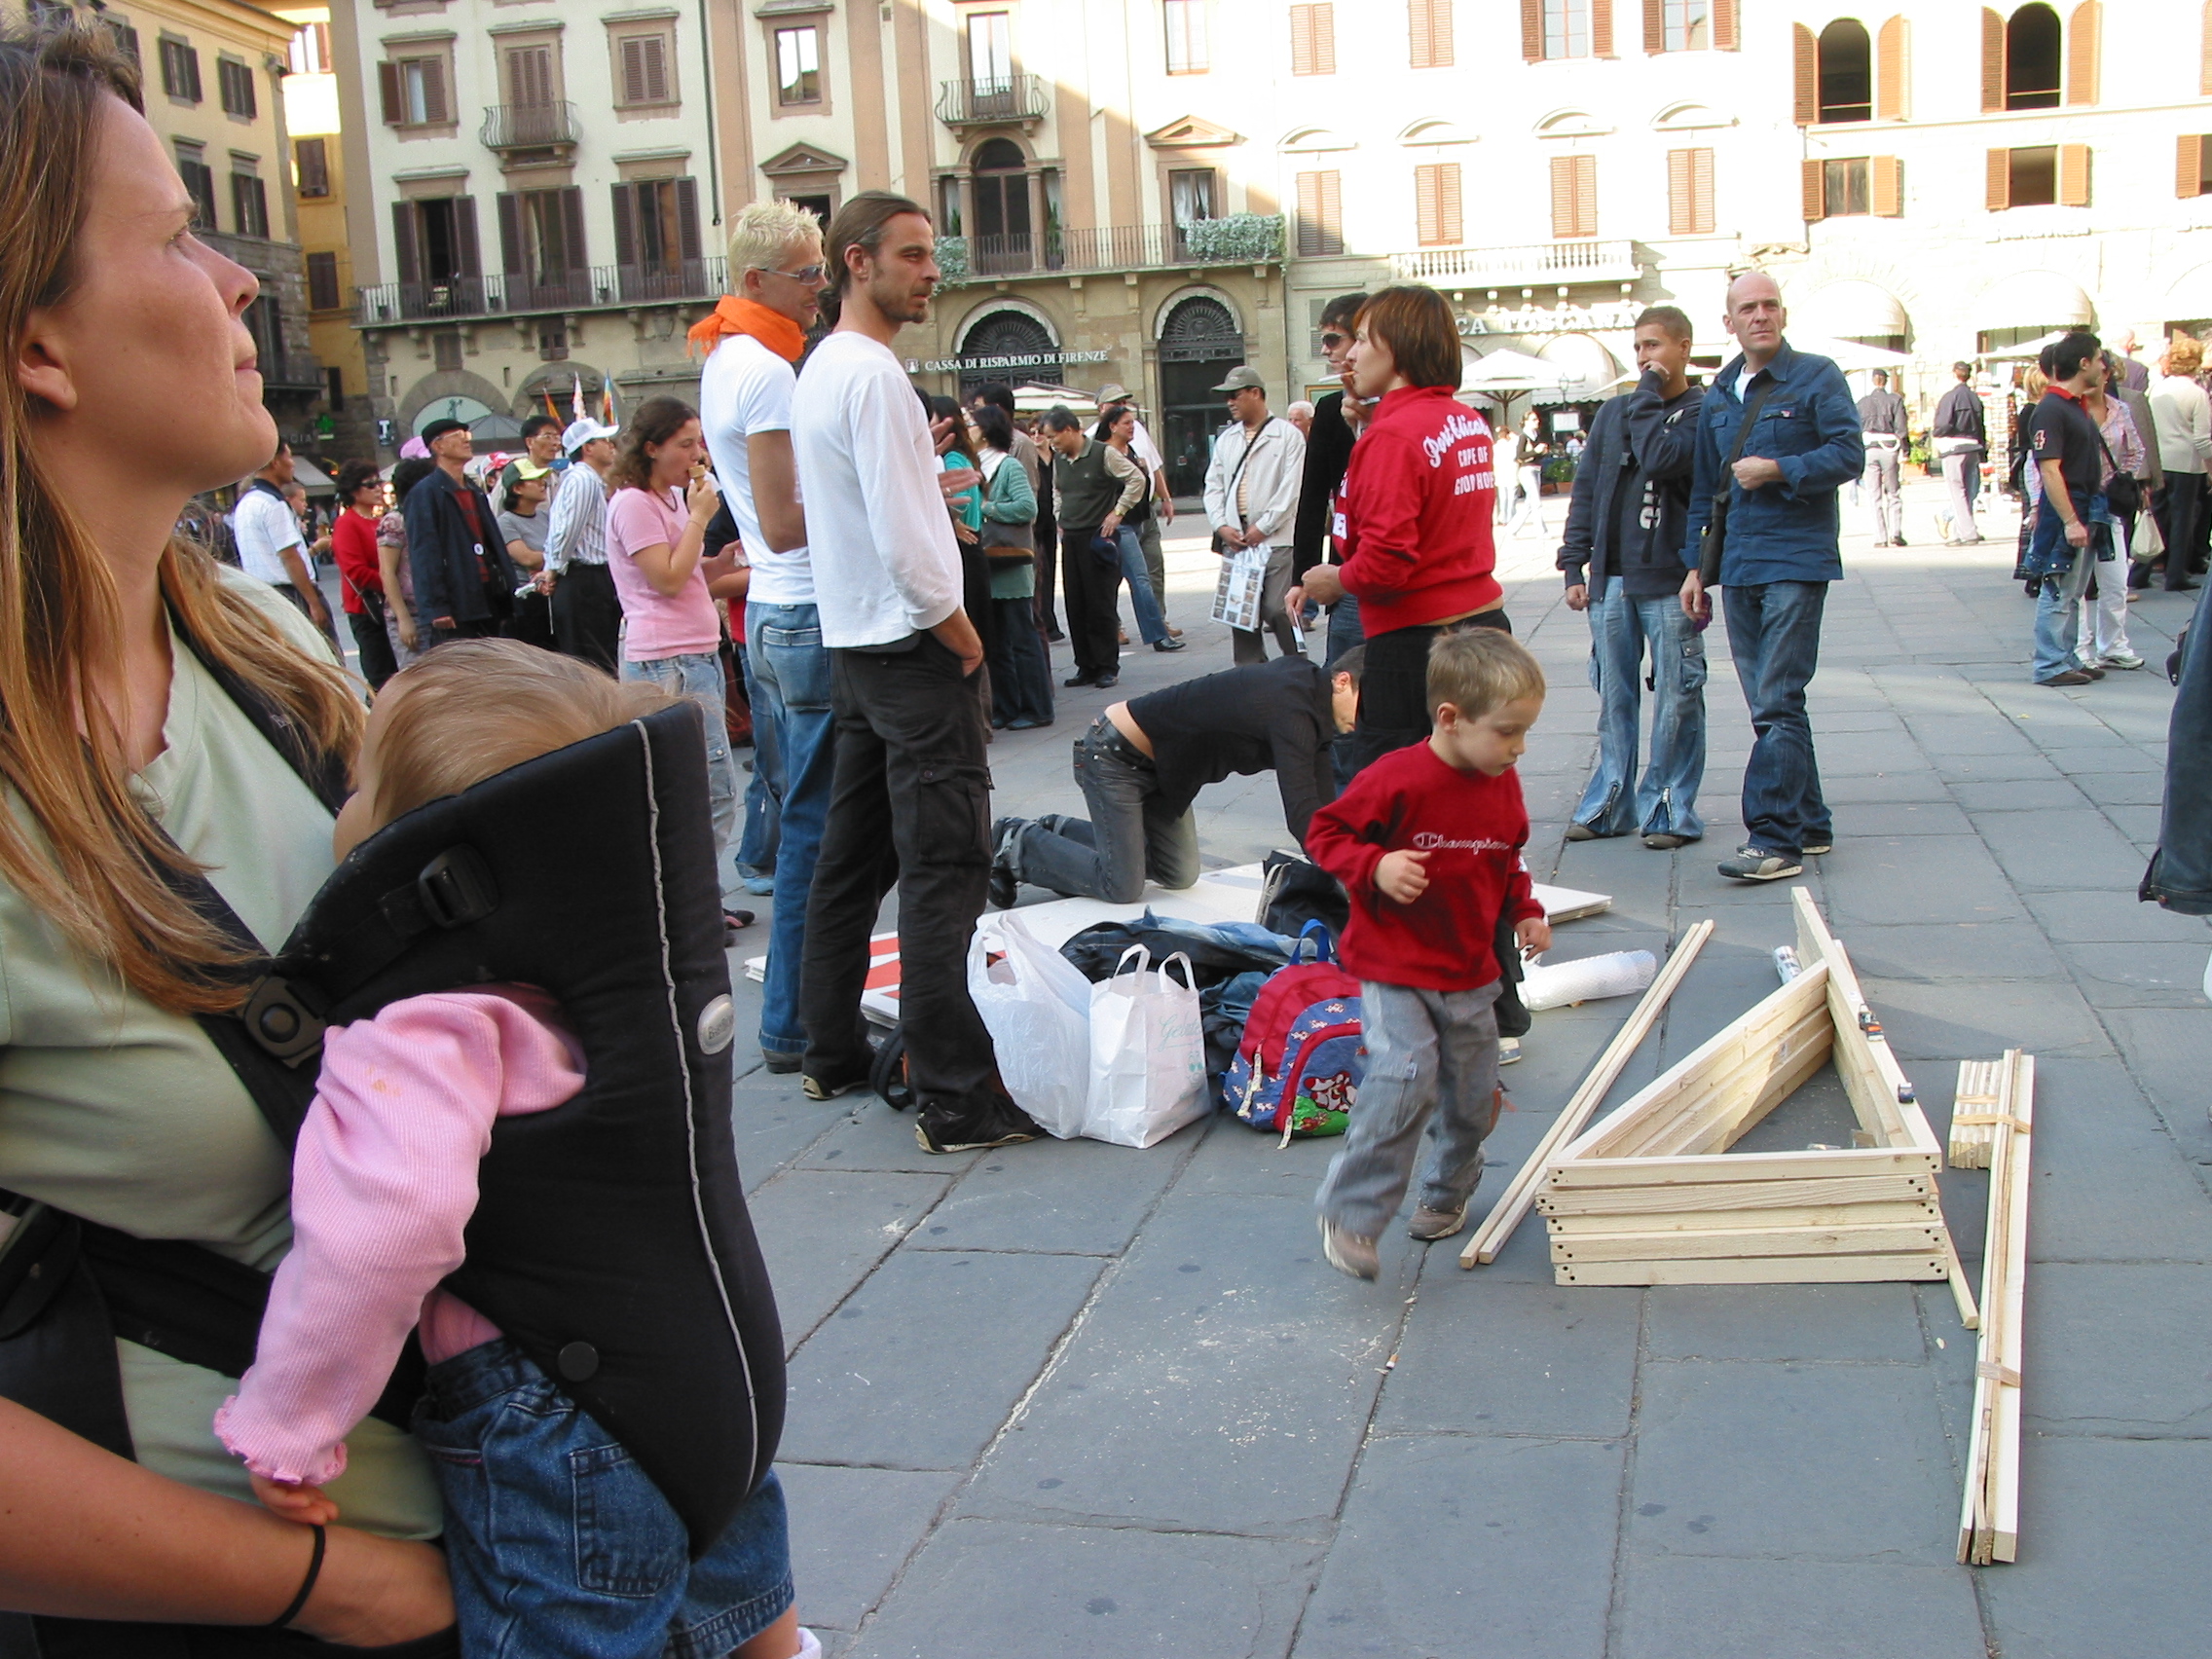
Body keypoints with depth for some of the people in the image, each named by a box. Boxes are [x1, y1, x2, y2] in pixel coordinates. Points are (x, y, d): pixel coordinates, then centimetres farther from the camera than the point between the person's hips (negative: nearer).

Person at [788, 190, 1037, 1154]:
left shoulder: (818, 370, 15)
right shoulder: (872, 373, -16)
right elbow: (902, 536, -21)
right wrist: (961, 633, -11)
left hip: (850, 644, 10)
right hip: (912, 648, -10)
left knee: (854, 856, 16)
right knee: (945, 870, -9)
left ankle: (833, 1055, 25)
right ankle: (957, 1100, -8)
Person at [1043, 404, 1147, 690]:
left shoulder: (1103, 453, -9)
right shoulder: (1059, 459, 11)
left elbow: (1136, 479, -8)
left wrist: (1117, 512, -9)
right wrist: (1060, 519, 15)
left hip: (1098, 538, -6)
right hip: (1070, 538, 6)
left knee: (1101, 605, -4)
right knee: (1075, 607, 6)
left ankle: (1108, 667, 4)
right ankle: (1086, 666, 13)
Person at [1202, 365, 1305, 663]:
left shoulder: (1288, 435, 1)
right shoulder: (1226, 439, 17)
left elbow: (1291, 488, -6)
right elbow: (1213, 485, 15)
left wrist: (1263, 527, -10)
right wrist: (1221, 526, -1)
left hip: (1276, 540, -5)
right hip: (1234, 541, 5)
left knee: (1279, 610, -11)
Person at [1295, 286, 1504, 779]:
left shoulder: (1392, 436, -17)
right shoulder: (1470, 423, 9)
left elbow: (1383, 565, -24)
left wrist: (1335, 580, -3)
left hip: (1416, 645, -9)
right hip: (1485, 624, 9)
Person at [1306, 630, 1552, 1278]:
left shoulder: (1504, 786, 3)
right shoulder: (1397, 780, -19)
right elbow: (1325, 831, -11)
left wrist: (1525, 911, 7)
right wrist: (1376, 866, -27)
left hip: (1470, 975, 7)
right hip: (1394, 970, -6)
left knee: (1473, 1096, 13)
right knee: (1405, 1080, -22)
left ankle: (1448, 1195, 41)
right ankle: (1350, 1213, -8)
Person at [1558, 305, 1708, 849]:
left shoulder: (1703, 412, 0)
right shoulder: (1613, 413, 14)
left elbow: (1660, 460, -19)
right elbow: (1586, 491, 14)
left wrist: (1648, 394, -8)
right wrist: (1574, 565, 7)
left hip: (1669, 579, -4)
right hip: (1611, 579, 4)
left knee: (1676, 698, -1)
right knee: (1613, 696, 9)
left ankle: (1670, 809, 7)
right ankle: (1609, 803, 16)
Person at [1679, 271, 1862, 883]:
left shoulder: (1817, 377, -1)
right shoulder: (1718, 395, 16)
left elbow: (1849, 454, -9)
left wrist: (1778, 471, -17)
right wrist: (1696, 564, 14)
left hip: (1796, 560, -6)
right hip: (1738, 565, 6)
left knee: (1777, 702, -12)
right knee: (1769, 702, 9)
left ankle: (1774, 840, -11)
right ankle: (1808, 824, 20)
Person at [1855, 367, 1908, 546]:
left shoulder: (1862, 402, 7)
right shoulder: (1895, 400, 1)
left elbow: (1856, 429, 5)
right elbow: (1901, 427, -5)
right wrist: (1903, 451, -3)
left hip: (1869, 449, 1)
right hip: (1889, 448, -1)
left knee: (1875, 497, 4)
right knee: (1894, 495, 7)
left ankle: (1880, 538, -1)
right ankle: (1895, 533, -7)